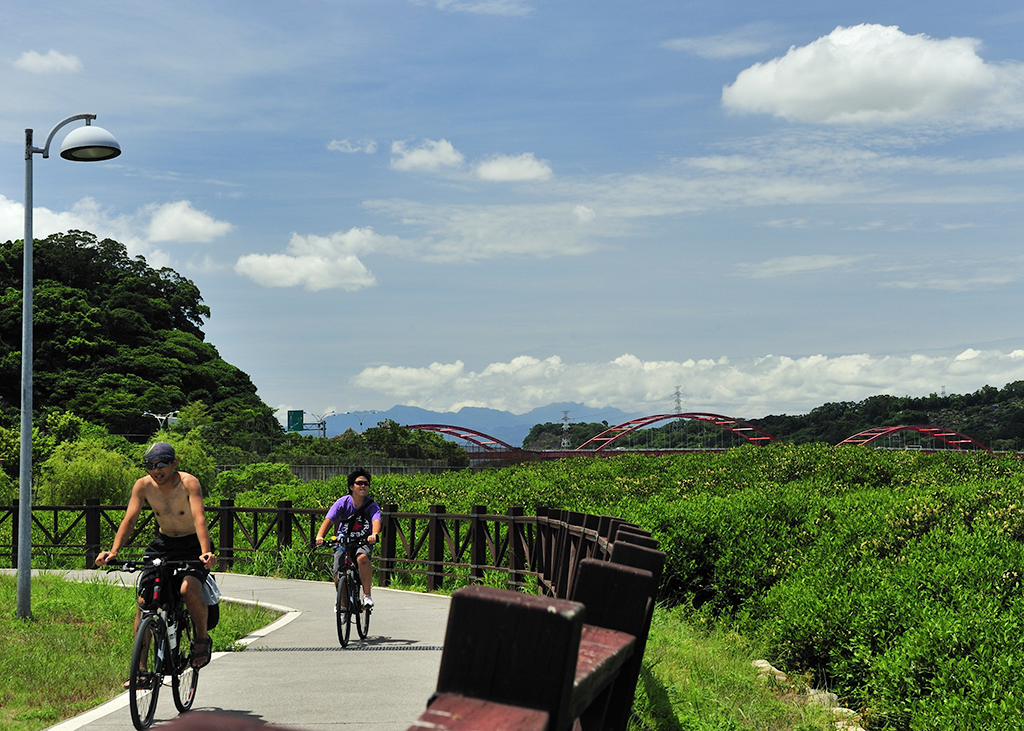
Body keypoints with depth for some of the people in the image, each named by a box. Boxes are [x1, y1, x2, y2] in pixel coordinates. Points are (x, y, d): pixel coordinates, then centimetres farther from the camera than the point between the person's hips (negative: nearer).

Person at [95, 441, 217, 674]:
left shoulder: (188, 483, -22)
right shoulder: (143, 486, -11)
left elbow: (199, 518, -34)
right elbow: (129, 519, -17)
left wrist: (206, 552, -50)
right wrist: (113, 552, -32)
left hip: (192, 545, -4)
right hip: (163, 544, 4)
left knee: (189, 590, -30)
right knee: (144, 601, -9)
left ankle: (203, 637, -2)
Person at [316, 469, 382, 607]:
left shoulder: (372, 505, -12)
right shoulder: (343, 503, -11)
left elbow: (376, 521, -30)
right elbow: (328, 520, -22)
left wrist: (374, 534, -53)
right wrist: (320, 536, -40)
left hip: (364, 543, -1)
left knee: (362, 558, -35)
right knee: (339, 577, -9)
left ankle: (367, 594, -21)